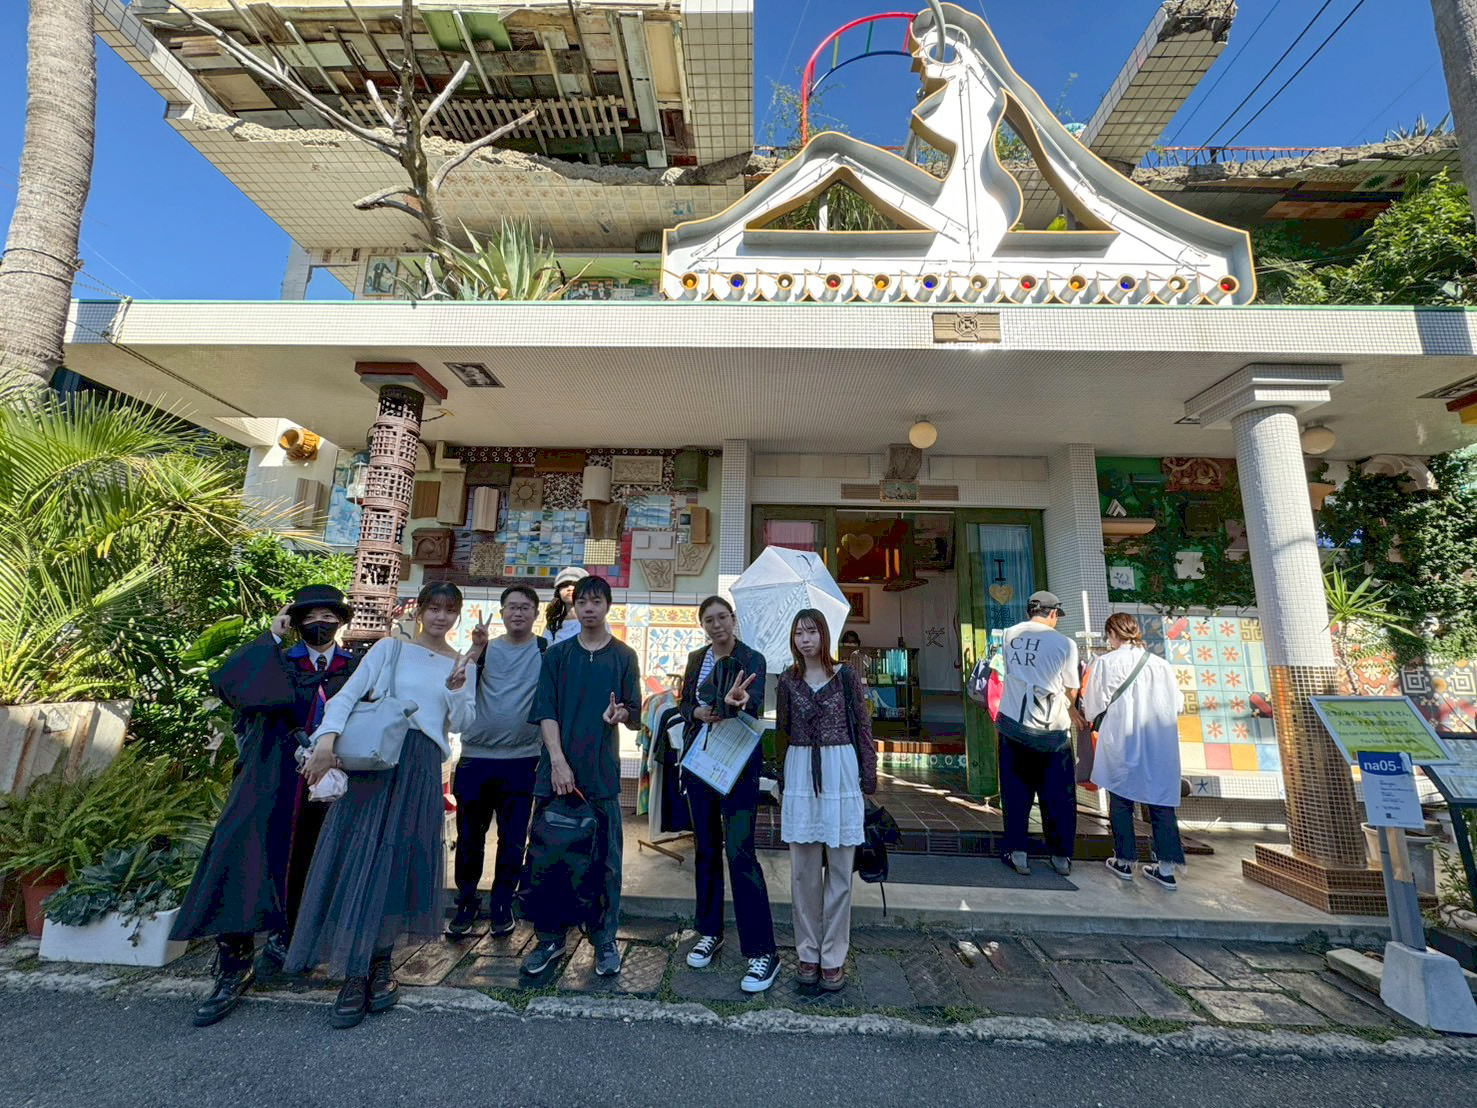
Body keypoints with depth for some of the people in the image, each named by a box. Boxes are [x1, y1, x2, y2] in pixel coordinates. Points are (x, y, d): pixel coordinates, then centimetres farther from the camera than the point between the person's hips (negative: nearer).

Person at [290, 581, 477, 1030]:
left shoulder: (460, 665, 11)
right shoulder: (390, 648, 5)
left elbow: (460, 724, 6)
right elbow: (347, 695, -3)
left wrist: (457, 687, -10)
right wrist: (327, 739, -18)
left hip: (422, 766, 1)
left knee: (400, 858, 3)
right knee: (360, 856, -2)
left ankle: (380, 966, 19)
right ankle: (355, 975, 10)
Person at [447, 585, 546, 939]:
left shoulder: (547, 651, -1)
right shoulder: (486, 648, 7)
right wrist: (476, 650, -17)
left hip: (521, 762, -2)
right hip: (475, 758, 2)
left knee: (513, 840, 8)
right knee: (469, 838, 12)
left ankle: (501, 906, 26)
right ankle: (465, 905, 30)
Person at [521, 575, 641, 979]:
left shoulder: (624, 656, 4)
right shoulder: (557, 654, 6)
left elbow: (635, 710, 3)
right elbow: (545, 711, -1)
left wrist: (618, 713, -21)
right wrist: (558, 762, -12)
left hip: (602, 772, -1)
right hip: (556, 768, 1)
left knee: (606, 860, 6)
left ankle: (605, 940, 23)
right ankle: (549, 938, 28)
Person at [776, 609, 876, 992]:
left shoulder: (845, 676, -1)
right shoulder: (788, 681, 5)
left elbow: (863, 726, 2)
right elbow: (782, 731, 9)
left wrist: (868, 775, 1)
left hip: (840, 773, -2)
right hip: (800, 774, 2)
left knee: (839, 867, 6)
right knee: (804, 868, 10)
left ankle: (833, 956, 20)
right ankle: (808, 952, 25)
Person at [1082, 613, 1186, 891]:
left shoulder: (1105, 663, -10)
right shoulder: (1161, 664, 0)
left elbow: (1093, 706, -5)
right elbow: (1177, 704, 8)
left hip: (1121, 741, -3)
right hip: (1160, 743, 3)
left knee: (1121, 800, 10)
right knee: (1161, 802, 11)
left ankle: (1124, 862, 19)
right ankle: (1166, 868, 16)